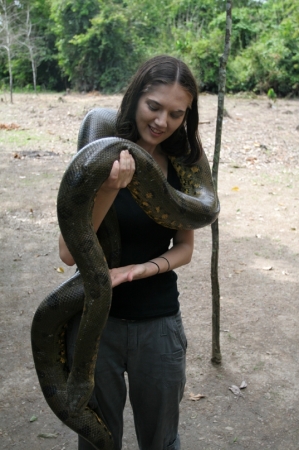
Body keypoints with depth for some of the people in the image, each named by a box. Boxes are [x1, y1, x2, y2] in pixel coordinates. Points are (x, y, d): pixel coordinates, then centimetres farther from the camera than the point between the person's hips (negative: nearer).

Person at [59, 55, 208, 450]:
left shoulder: (183, 165, -4)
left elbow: (184, 248, 3)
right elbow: (69, 252, -17)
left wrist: (140, 269, -16)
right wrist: (110, 189, -31)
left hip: (159, 323, 2)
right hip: (95, 318, -1)